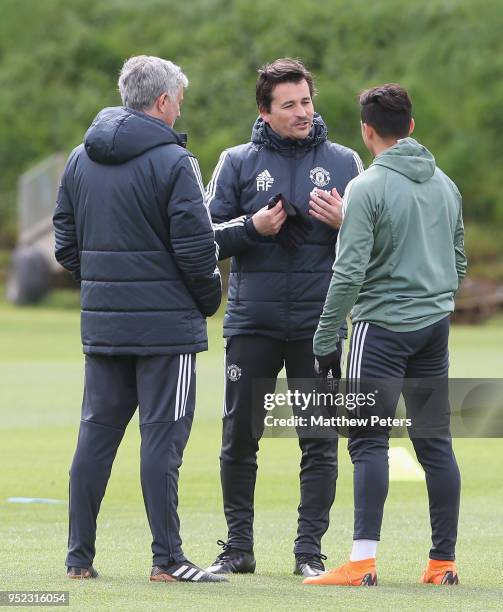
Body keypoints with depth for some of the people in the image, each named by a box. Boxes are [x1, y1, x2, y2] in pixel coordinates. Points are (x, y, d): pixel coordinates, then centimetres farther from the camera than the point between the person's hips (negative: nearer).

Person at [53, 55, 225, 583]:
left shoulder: (80, 160, 10)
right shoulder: (171, 162, -11)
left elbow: (66, 244, 13)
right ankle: (167, 559, -3)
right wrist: (209, 299, 3)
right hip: (166, 323, -6)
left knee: (96, 434, 10)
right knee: (162, 437, -3)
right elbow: (196, 246, -14)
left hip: (101, 322, 6)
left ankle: (79, 556, 10)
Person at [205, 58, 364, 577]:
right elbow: (207, 234, 3)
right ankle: (238, 546, 11)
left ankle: (310, 549, 6)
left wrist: (345, 222, -11)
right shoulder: (238, 162, 6)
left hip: (318, 323, 0)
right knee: (239, 437, 1)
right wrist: (253, 226, -13)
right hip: (252, 322, 0)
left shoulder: (343, 162, 8)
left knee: (320, 441, 0)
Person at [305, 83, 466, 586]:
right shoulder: (445, 185, 11)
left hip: (383, 324, -6)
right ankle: (443, 561, 10)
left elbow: (349, 273, -15)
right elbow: (459, 265, 19)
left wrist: (325, 339, -9)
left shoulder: (368, 188, -11)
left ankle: (363, 560, -14)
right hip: (436, 324, 6)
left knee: (369, 441, -7)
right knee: (435, 441, 9)